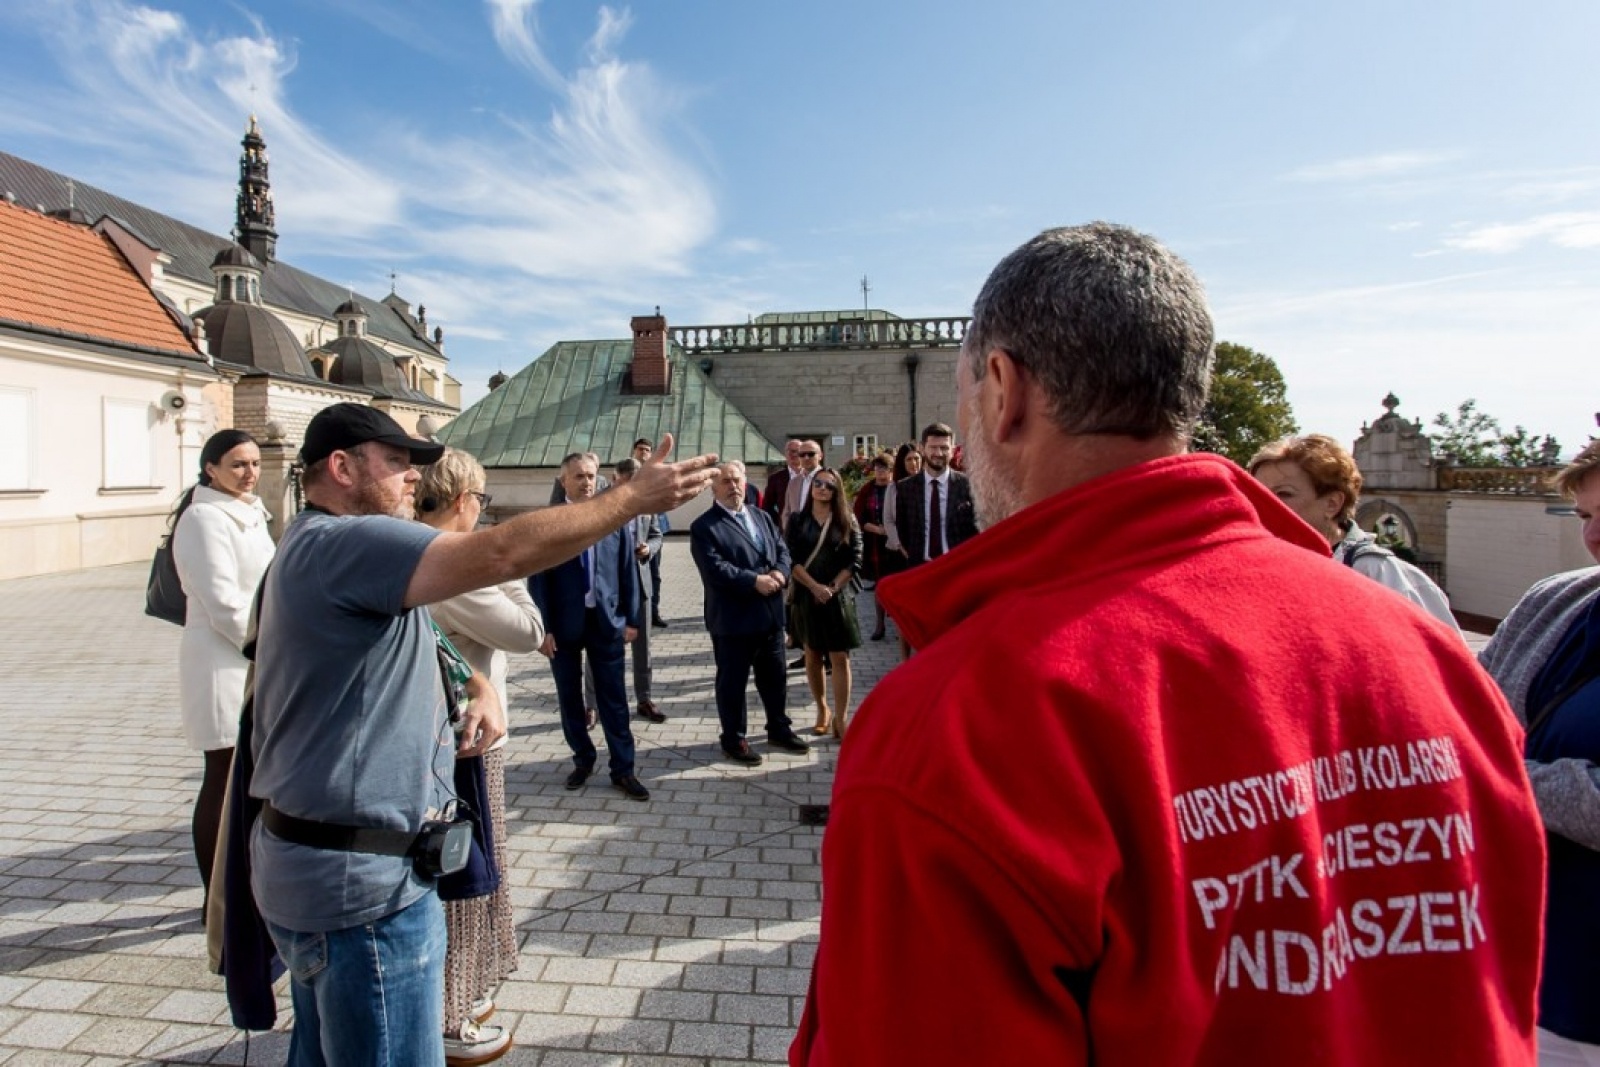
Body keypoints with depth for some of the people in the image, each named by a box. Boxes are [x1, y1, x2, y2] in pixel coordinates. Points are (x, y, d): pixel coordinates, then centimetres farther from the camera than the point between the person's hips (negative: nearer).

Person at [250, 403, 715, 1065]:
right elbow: (505, 552, -31)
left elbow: (408, 646, 21)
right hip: (360, 883, -11)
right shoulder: (344, 542, -19)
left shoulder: (321, 548, 15)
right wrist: (635, 498, -23)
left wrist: (480, 687, 0)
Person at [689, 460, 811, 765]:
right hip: (733, 619, -6)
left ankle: (779, 729, 36)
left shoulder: (762, 517, 13)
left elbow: (782, 550, 9)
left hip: (771, 614, 6)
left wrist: (780, 573, -12)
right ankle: (733, 740, 23)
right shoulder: (704, 527, -10)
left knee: (774, 678, 19)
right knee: (732, 682, 7)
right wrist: (755, 581, -23)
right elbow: (715, 569, -20)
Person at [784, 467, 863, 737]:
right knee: (813, 656, 9)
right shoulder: (797, 520, 3)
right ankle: (822, 710, 24)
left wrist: (832, 588, -12)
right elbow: (790, 559, -5)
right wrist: (815, 587, -15)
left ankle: (841, 718, 2)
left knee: (839, 658, -3)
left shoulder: (847, 520, 3)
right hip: (806, 595, 1)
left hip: (838, 597, -1)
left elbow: (854, 561, -2)